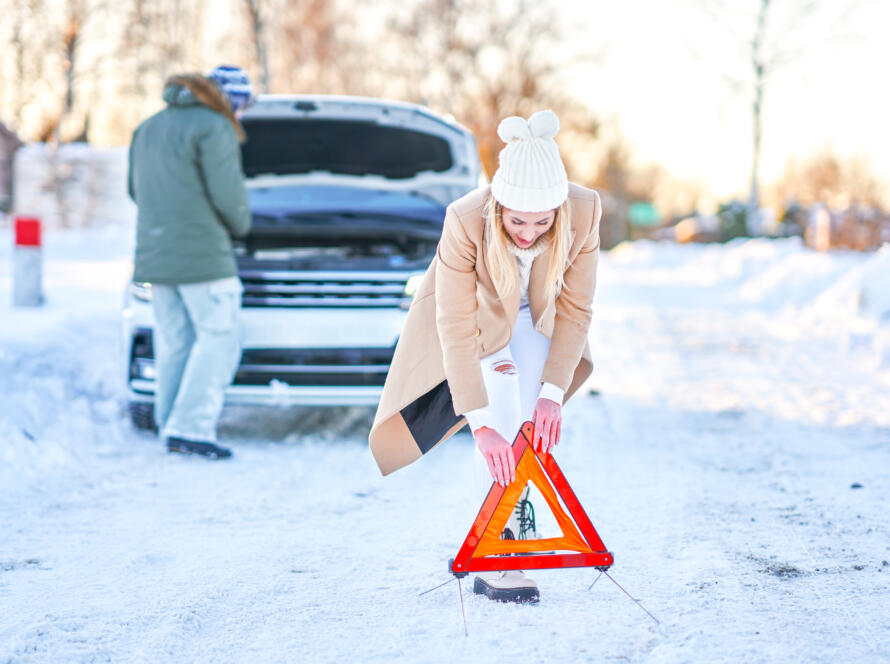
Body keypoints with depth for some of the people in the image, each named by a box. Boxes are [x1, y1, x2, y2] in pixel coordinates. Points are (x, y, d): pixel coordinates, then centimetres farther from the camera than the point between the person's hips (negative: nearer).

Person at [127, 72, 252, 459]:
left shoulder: (147, 130, 18)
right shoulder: (213, 129, -7)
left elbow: (138, 192, 21)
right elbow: (227, 193, -13)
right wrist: (240, 224, 6)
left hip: (155, 254, 8)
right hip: (202, 255, -8)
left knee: (173, 344, 10)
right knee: (218, 339, -4)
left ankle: (170, 428, 10)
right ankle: (191, 429, -10)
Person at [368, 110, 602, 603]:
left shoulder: (584, 211, -32)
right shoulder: (465, 220, -40)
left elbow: (575, 308, -21)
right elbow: (458, 328, -37)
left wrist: (553, 392, -25)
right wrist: (481, 424, -40)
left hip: (537, 318, 3)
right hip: (479, 316, -3)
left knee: (536, 422, -4)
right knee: (504, 425, -15)